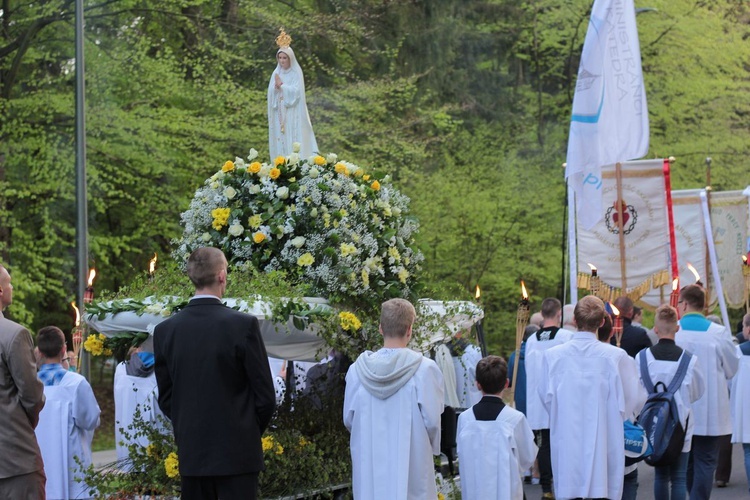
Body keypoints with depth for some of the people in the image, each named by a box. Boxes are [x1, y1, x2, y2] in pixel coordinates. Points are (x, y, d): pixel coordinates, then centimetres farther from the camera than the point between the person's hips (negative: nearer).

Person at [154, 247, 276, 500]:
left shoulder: (165, 330, 0)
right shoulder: (243, 325, -11)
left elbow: (166, 398, 7)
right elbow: (265, 395, -6)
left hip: (191, 453, 4)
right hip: (237, 451, -4)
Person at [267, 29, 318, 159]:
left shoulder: (296, 73, -2)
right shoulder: (276, 73, 11)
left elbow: (296, 91, -12)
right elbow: (271, 91, 4)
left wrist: (281, 85, -8)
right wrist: (276, 87, -16)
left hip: (293, 113, -4)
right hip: (279, 113, 4)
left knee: (293, 141, -8)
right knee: (280, 141, 1)